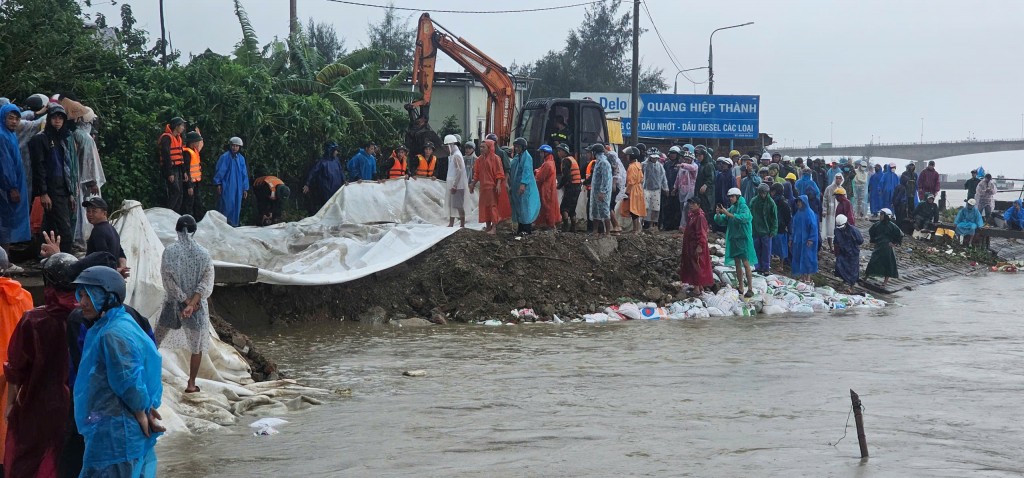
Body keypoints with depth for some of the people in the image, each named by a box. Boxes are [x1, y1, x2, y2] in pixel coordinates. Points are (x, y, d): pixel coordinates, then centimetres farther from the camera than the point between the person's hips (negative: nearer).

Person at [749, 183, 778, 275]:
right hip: (756, 229, 3)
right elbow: (750, 215, 6)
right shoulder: (754, 201, 0)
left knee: (766, 250, 2)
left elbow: (774, 218, -4)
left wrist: (773, 231, -9)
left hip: (766, 231, -3)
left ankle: (766, 268, 9)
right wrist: (750, 228, 2)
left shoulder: (771, 203, -7)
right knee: (757, 249, 10)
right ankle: (759, 266, 21)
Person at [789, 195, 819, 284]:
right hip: (798, 239, 7)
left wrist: (811, 239, -19)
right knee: (798, 258, 6)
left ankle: (808, 278, 1)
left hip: (806, 240, -7)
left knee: (807, 258, -4)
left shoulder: (810, 213, -11)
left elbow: (814, 227, -14)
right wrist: (792, 239, 15)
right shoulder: (798, 213, 11)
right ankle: (802, 276, 13)